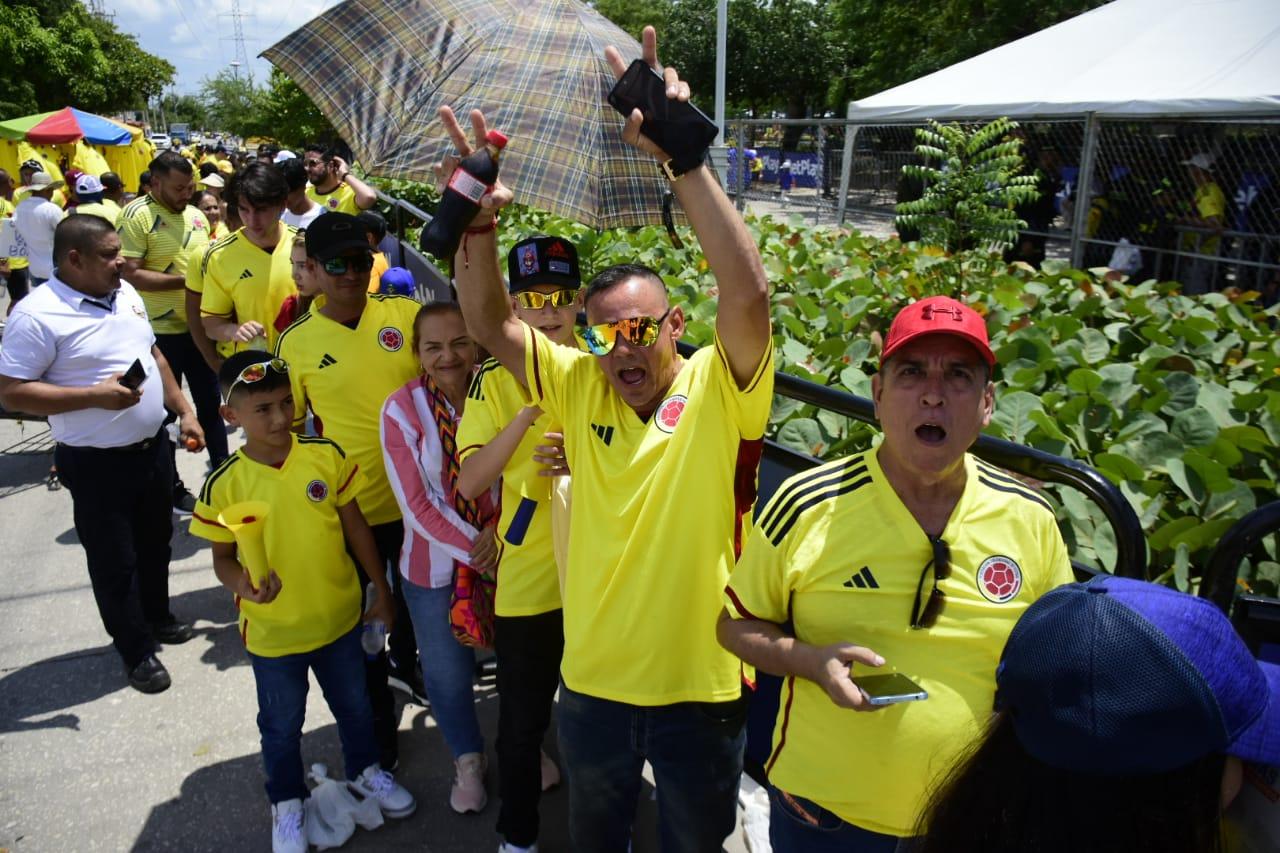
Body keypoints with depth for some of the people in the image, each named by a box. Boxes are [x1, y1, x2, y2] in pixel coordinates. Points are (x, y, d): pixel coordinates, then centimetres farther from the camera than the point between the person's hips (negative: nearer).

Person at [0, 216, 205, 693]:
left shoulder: (125, 294, 5)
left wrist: (183, 411, 11)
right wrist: (96, 395, -25)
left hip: (153, 447, 7)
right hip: (97, 464, -7)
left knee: (156, 543, 23)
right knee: (115, 562, 9)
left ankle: (158, 618, 45)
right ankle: (137, 652, 26)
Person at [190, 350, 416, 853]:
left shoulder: (326, 456, -13)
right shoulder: (225, 484, -16)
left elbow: (355, 526, -2)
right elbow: (222, 557, -6)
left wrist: (381, 590, 3)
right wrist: (244, 584, -28)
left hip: (339, 617, 2)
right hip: (272, 632, -1)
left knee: (354, 705, 23)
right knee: (282, 726, 20)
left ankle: (365, 772, 51)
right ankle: (287, 803, 45)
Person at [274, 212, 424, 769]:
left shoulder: (404, 314, -4)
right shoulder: (296, 342, -5)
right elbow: (289, 427, 3)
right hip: (348, 509, -1)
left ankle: (408, 668, 55)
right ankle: (378, 727, 37)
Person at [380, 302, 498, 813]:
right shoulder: (402, 409, -14)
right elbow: (418, 505, -15)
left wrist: (496, 532, -19)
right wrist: (474, 549, -18)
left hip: (503, 554, 1)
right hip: (435, 566, -1)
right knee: (448, 674, 15)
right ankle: (468, 760, 44)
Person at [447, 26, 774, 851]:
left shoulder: (719, 391, -14)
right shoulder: (579, 386, -4)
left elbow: (748, 291, -31)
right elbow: (492, 325, -10)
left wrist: (683, 158, -35)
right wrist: (481, 223, -26)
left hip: (702, 686, -2)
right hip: (593, 681, 3)